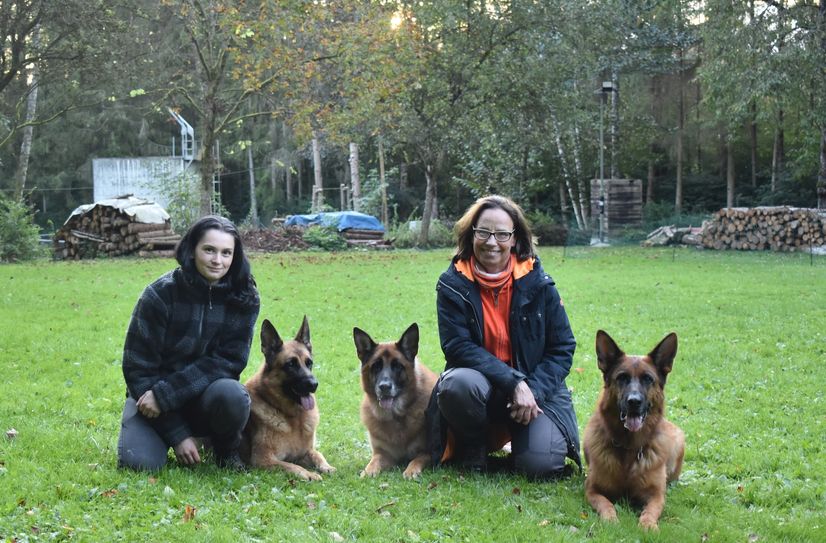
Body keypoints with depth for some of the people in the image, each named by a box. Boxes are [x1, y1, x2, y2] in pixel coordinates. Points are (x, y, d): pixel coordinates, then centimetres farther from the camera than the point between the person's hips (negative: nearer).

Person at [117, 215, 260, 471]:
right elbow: (139, 365, -13)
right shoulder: (160, 294, -15)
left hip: (207, 390, 1)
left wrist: (165, 394, -23)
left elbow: (229, 360, -13)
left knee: (231, 394, -34)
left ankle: (226, 449, 0)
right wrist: (177, 434, -16)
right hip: (151, 393, -1)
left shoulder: (244, 298, -9)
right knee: (138, 461, -26)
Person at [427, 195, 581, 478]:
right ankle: (472, 449, -4)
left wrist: (534, 391, -17)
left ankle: (519, 438, 16)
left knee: (541, 464, -23)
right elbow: (458, 346, -14)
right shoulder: (453, 284, -5)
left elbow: (563, 348, 0)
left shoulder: (537, 282, -2)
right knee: (458, 384, -36)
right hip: (481, 380, 0)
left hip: (535, 387, 1)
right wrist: (514, 383, -24)